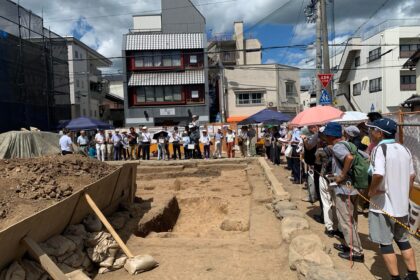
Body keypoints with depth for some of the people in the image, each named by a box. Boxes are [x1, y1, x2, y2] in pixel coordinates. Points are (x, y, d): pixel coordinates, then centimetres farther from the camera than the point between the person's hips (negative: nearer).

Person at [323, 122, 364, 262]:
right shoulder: (346, 144, 10)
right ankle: (349, 244, 34)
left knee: (346, 220, 1)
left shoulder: (337, 147, -17)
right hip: (352, 187, 10)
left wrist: (342, 175, -25)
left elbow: (349, 158, -36)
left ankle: (356, 251, 9)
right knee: (350, 219, 20)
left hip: (344, 189, -10)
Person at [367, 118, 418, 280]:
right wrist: (404, 195, 21)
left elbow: (378, 175, -32)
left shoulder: (380, 149, -17)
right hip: (402, 204, 8)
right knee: (403, 241, 22)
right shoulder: (404, 150, 6)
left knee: (385, 243, 7)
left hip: (383, 205, -7)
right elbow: (412, 177, 13)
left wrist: (371, 191, -16)